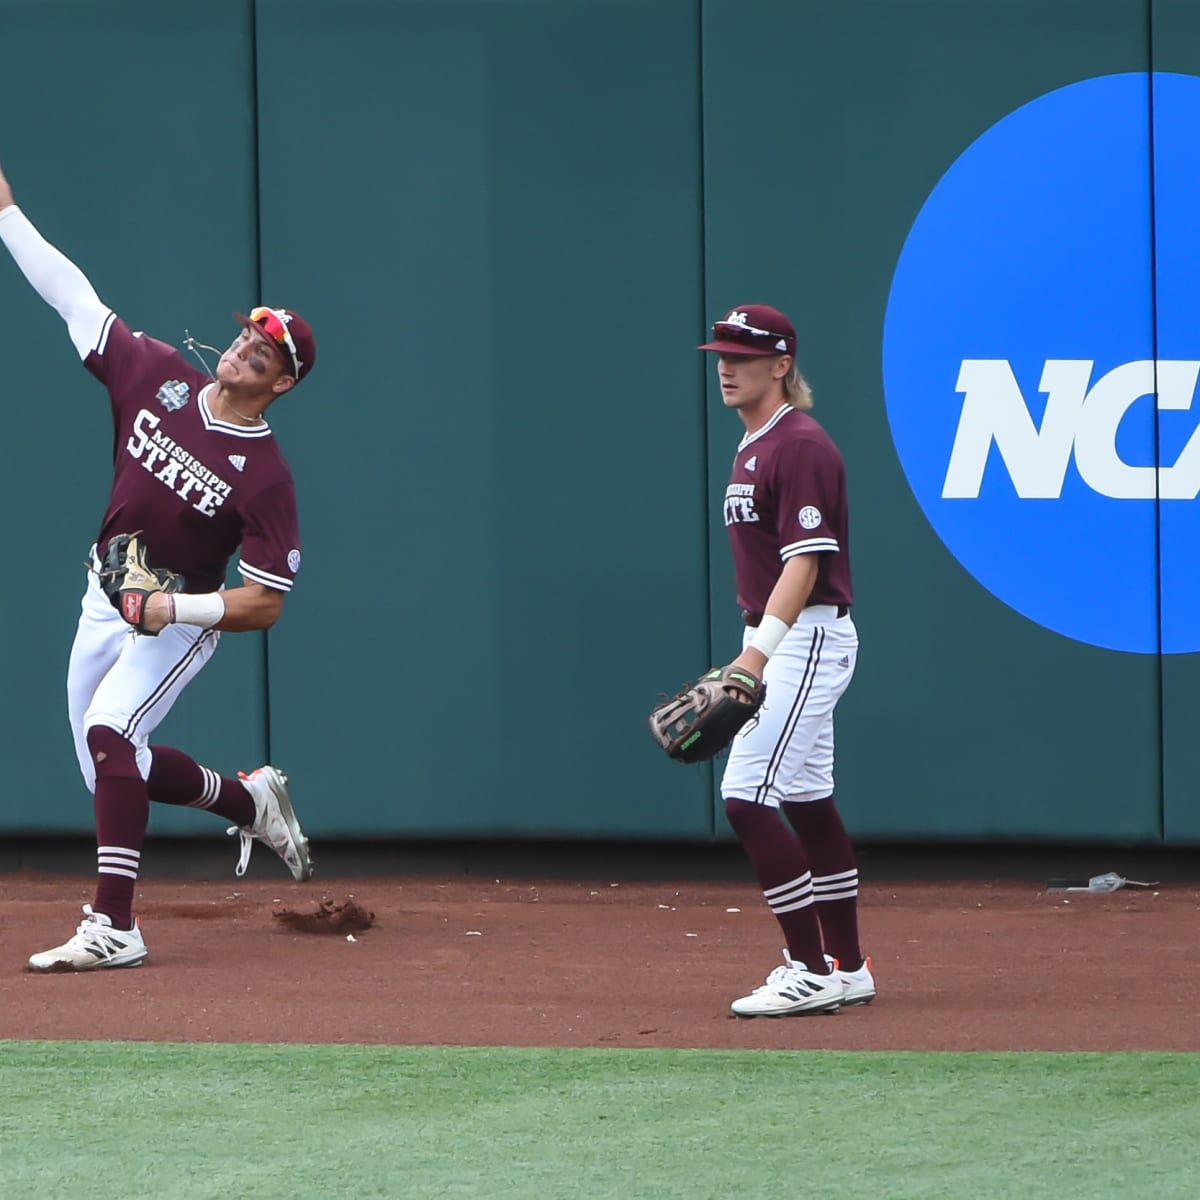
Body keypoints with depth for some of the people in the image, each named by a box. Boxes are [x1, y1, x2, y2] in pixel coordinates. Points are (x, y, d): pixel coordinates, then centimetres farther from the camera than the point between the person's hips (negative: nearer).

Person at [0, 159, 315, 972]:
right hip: (106, 602, 7)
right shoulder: (159, 377, -7)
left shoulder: (265, 476, -20)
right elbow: (73, 297, -2)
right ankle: (250, 800, 37)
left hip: (180, 623, -7)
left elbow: (264, 604, -19)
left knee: (108, 734, -28)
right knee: (111, 772, 11)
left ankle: (113, 927, -30)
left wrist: (175, 608, -30)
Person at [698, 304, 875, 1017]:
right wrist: (755, 650, 18)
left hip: (808, 636, -10)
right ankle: (846, 970, 18)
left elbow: (804, 561, -23)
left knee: (748, 797, -15)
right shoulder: (754, 448, 16)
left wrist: (759, 650, -30)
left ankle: (813, 973, -13)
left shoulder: (802, 447, -15)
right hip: (783, 642, 10)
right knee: (808, 802, 12)